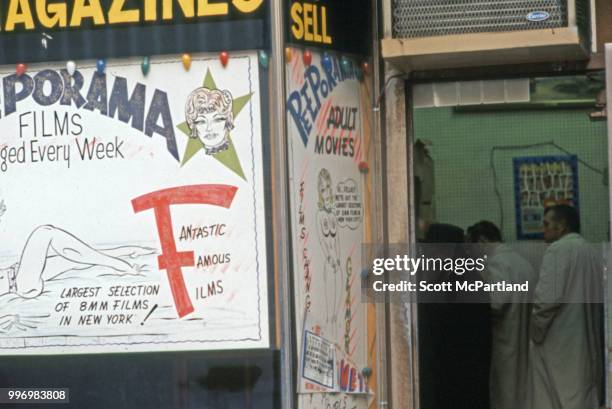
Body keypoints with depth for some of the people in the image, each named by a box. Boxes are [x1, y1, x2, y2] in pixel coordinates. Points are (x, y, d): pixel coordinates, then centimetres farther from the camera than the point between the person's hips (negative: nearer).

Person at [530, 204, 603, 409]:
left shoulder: (558, 249, -11)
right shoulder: (590, 252, 15)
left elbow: (548, 296, -19)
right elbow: (595, 299, 15)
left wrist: (534, 331, -7)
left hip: (558, 343, -8)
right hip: (586, 343, 8)